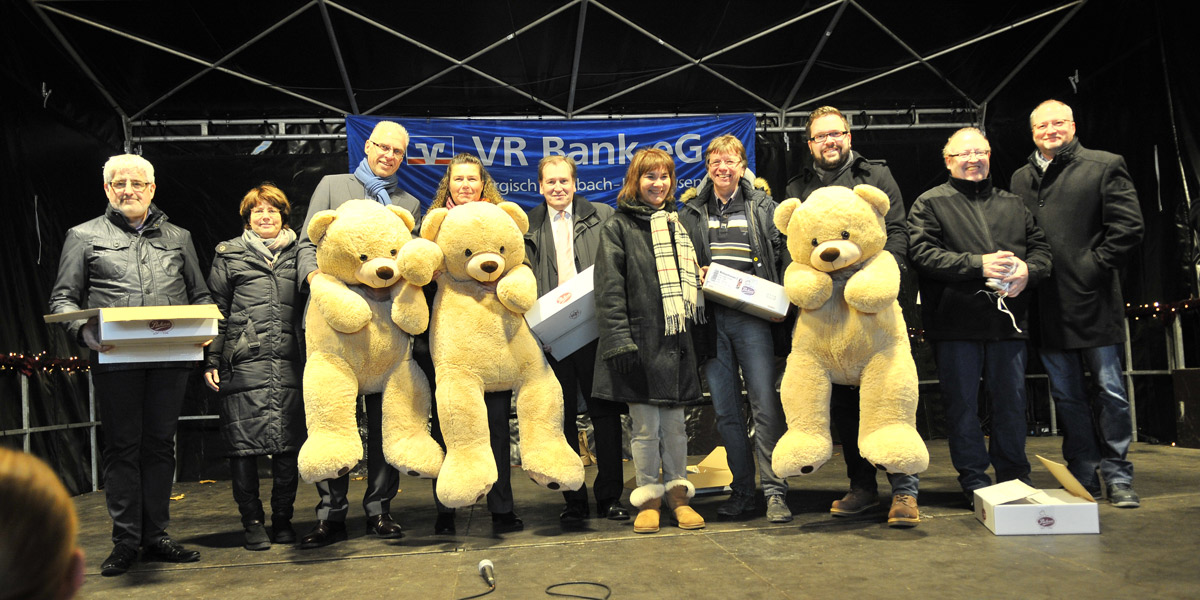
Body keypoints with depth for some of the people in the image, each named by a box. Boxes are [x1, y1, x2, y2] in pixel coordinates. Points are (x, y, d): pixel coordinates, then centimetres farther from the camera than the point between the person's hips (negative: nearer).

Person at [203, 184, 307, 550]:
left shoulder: (298, 255, 16)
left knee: (289, 443, 1)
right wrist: (212, 362, 1)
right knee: (244, 443, -2)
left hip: (289, 363, 2)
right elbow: (216, 310, 8)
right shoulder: (229, 255, 10)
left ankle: (283, 519, 14)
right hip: (244, 364, -2)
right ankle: (252, 521, 10)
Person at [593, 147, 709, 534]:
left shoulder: (682, 225, 17)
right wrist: (618, 339, -15)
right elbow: (609, 289, -6)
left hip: (677, 340, 4)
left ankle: (678, 494, 21)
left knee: (674, 422, 10)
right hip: (640, 340, -4)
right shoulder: (618, 227, 1)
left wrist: (702, 336, 14)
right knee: (645, 425, 2)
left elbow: (699, 277, 22)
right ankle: (648, 498, 15)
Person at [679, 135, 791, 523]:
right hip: (710, 319, 2)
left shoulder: (762, 207, 10)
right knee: (725, 410, 5)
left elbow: (781, 255, 7)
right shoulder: (691, 213, 14)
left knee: (766, 404, -7)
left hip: (751, 317, -2)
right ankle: (742, 491, 15)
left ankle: (774, 491, -1)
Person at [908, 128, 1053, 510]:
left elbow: (1041, 248, 14)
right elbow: (922, 254, -10)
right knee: (963, 403, 2)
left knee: (1011, 400, 9)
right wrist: (979, 264, -16)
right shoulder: (930, 204, 3)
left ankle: (1014, 478, 22)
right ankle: (974, 482, 13)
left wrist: (1027, 270, -9)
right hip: (956, 320, -4)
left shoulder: (1013, 205, 18)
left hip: (1008, 319, 4)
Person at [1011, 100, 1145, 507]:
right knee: (1066, 395, 9)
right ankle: (1083, 477, 18)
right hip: (1048, 307, 4)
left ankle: (1118, 477, 14)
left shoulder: (1105, 166, 2)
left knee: (1109, 391, 2)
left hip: (1092, 301, -4)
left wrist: (1093, 268, -10)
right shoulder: (1021, 179, 15)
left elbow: (1128, 227, -5)